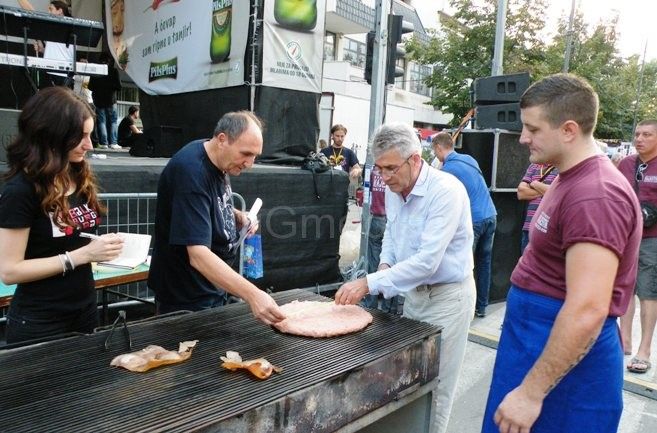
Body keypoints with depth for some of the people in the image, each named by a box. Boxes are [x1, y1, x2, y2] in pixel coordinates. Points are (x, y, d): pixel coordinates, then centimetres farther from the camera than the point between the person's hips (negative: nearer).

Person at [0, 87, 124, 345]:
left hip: (85, 312, 7)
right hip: (39, 324, -6)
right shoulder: (21, 190, -17)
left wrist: (103, 249, -5)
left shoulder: (81, 179, 2)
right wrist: (83, 255, -24)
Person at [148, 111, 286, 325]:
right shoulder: (192, 172, -28)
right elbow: (198, 255, -36)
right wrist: (253, 295, -44)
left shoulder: (218, 160, -2)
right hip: (186, 300, -9)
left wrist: (236, 215, -4)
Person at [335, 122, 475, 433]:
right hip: (414, 292, 7)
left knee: (435, 388, 5)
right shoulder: (393, 189, -2)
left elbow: (427, 261, -32)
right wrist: (385, 264, -3)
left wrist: (369, 284, -34)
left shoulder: (446, 191, -26)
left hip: (447, 296, -7)